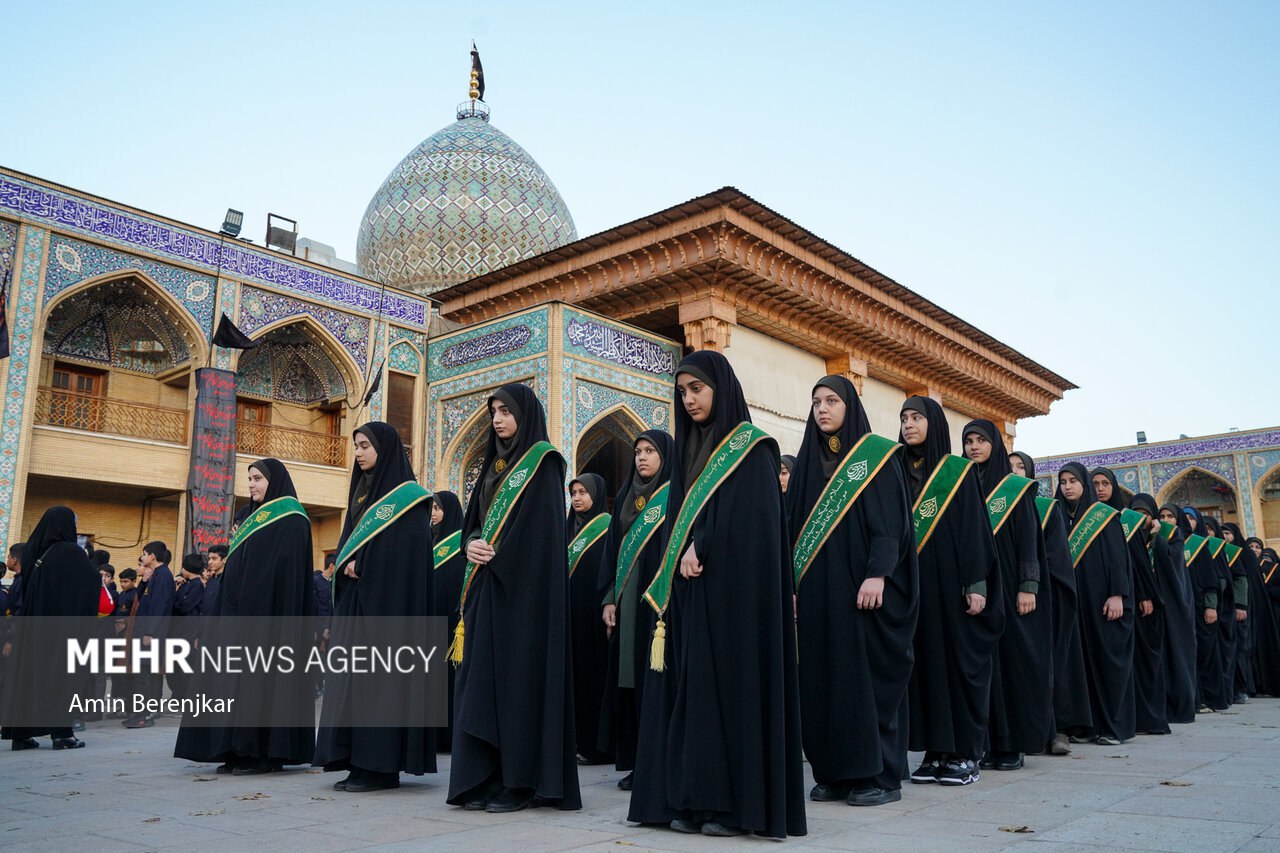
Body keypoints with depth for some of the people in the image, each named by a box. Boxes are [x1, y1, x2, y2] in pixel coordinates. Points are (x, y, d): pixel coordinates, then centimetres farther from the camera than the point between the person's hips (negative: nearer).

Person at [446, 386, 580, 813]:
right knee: (481, 678, 5)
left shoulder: (542, 462, -3)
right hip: (485, 587, 8)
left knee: (518, 677, -6)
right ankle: (485, 777, 11)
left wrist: (497, 554, -13)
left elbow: (542, 527, -13)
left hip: (523, 587, -8)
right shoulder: (494, 465, 19)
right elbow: (472, 520, 16)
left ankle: (520, 781, 1)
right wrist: (471, 544, -5)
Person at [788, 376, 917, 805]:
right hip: (817, 590, 5)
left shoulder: (875, 455, 0)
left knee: (868, 675, -3)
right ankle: (835, 773, 12)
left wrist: (877, 575, -20)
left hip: (859, 587, -5)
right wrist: (793, 583, 7)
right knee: (823, 677, 4)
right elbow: (795, 524, 14)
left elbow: (890, 521, -9)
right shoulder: (808, 462, 15)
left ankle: (881, 775, 6)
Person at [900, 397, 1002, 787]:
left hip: (951, 583, -4)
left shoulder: (960, 471, 2)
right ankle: (935, 751, 10)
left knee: (960, 662, -1)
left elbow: (975, 528, -4)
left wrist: (976, 584, -12)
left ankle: (965, 754, 6)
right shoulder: (898, 474, 13)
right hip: (912, 585, 4)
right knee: (924, 664, 4)